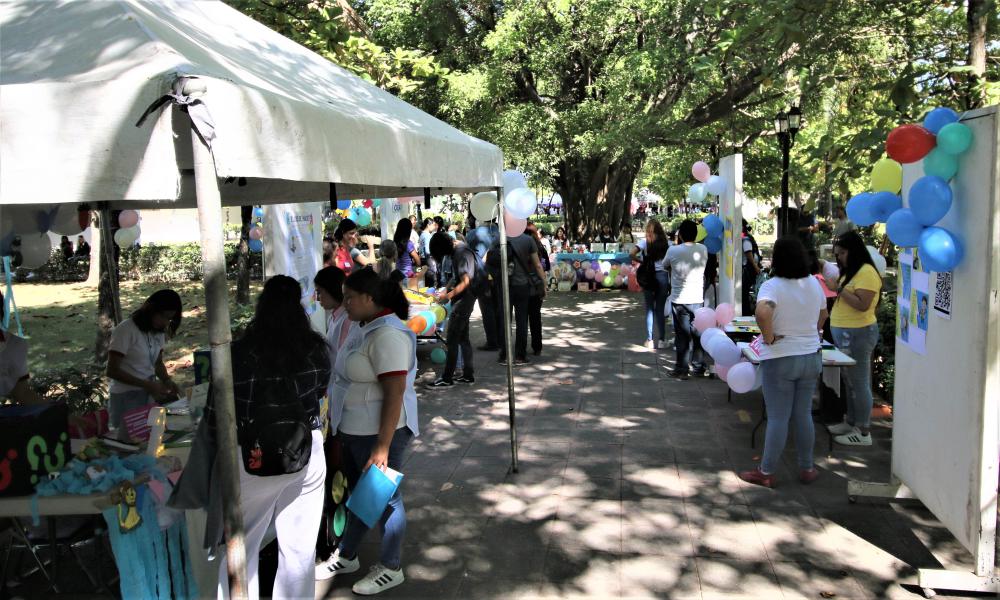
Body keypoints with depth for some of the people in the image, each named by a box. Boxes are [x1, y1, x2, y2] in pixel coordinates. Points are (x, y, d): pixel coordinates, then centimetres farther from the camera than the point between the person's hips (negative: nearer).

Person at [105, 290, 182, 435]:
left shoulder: (159, 331, 7)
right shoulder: (126, 330, -14)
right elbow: (112, 371, -15)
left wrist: (167, 380, -3)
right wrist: (147, 384, -21)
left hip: (150, 394, 6)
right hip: (127, 396, -6)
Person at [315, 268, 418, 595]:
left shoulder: (387, 335, -24)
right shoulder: (367, 328, 7)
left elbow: (395, 394, -27)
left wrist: (382, 447, -27)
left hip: (379, 432, -9)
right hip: (354, 430, 9)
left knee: (385, 498, 7)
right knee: (358, 492, 22)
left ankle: (391, 568, 25)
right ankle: (346, 556, 40)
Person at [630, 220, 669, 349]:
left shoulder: (645, 242, -3)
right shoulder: (667, 243, 3)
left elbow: (632, 254, -17)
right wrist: (671, 282, 6)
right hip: (663, 276, 1)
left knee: (650, 309, 7)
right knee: (661, 309, 9)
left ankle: (650, 340, 7)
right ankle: (661, 339, 10)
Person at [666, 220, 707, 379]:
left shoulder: (673, 250, -12)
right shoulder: (703, 249, -3)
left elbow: (666, 266, 5)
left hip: (679, 299, -3)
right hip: (698, 299, 3)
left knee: (682, 335, 4)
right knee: (697, 333, 14)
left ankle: (681, 369, 8)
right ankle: (698, 366, 22)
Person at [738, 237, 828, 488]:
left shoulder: (773, 286, -18)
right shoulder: (814, 284, 3)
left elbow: (762, 312, -37)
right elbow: (823, 315, 19)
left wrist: (768, 336, -21)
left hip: (780, 359, -5)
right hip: (811, 357, 6)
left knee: (778, 417, 2)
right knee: (804, 415, 16)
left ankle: (767, 473, 12)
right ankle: (807, 469, 25)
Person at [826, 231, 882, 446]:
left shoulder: (867, 272, -14)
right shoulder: (850, 271, 17)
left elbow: (862, 305, -22)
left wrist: (838, 289, -18)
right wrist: (836, 289, 6)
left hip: (858, 334, -10)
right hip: (844, 333, 10)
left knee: (859, 383, -4)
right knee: (850, 382, 16)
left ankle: (863, 432, 2)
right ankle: (851, 422, 26)